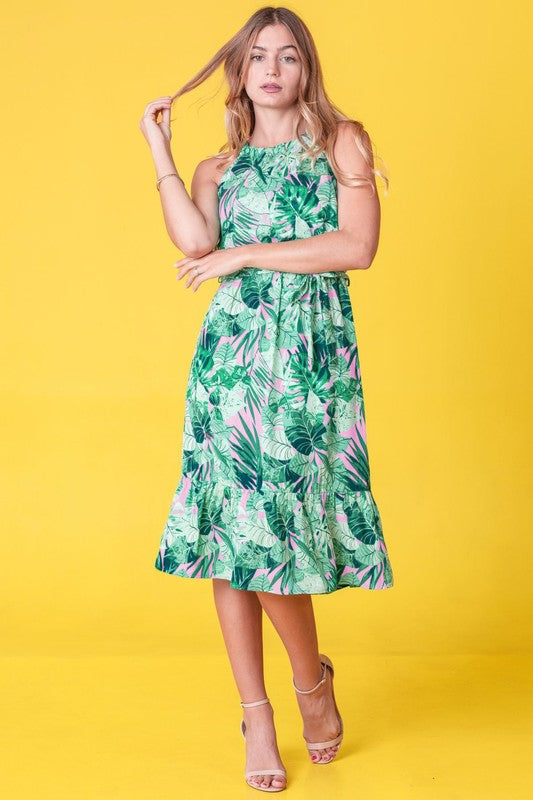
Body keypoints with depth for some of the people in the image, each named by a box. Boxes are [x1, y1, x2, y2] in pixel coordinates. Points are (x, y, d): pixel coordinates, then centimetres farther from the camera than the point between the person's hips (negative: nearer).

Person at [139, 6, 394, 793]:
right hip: (232, 352, 3)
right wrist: (160, 151, 1)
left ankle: (312, 679, 18)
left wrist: (247, 255, -5)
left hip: (314, 357, -3)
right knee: (231, 527, -1)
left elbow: (358, 247, -5)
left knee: (270, 528, -9)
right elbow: (194, 245, -5)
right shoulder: (218, 167, 17)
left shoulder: (342, 143, 10)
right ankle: (255, 715, 10)